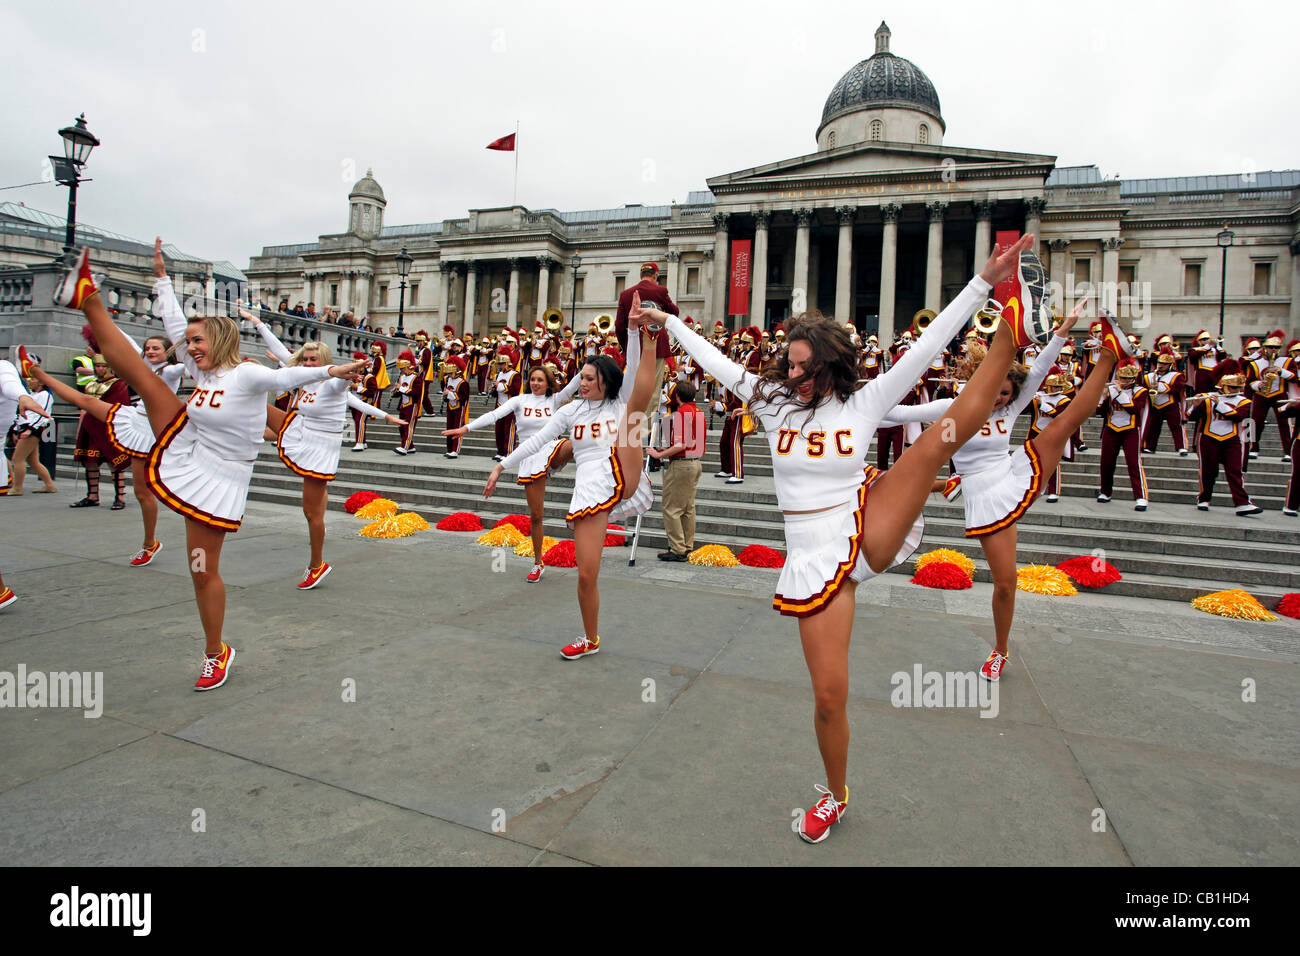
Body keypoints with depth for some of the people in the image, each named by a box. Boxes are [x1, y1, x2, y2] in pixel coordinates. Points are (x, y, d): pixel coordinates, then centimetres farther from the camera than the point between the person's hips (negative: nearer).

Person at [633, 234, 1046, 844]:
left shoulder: (864, 402, -1)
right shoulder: (774, 402, 3)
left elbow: (924, 348, -7)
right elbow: (714, 361, 8)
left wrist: (983, 282, -13)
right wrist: (667, 321, 10)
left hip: (868, 536, 0)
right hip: (815, 563, 0)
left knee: (945, 435, -15)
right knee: (829, 697, 5)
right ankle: (835, 796, 29)